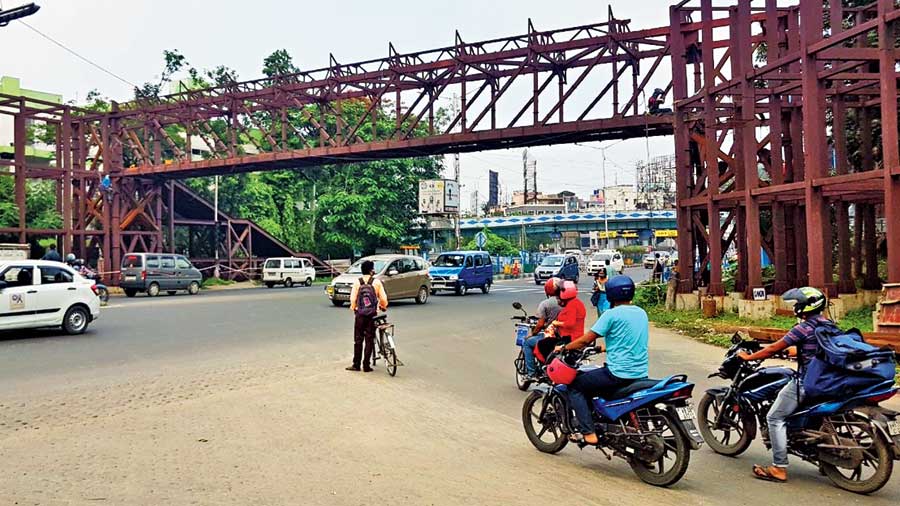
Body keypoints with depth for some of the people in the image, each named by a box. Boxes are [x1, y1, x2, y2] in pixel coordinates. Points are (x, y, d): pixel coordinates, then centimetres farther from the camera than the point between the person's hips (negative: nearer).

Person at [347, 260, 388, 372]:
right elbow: (383, 298, -4)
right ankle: (366, 365, 6)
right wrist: (383, 307, 16)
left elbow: (353, 299, -5)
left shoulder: (357, 282, -2)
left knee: (358, 340, 8)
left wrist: (353, 308, 14)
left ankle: (356, 364, 10)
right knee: (369, 340, 5)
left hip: (360, 314, 1)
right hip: (372, 315, -1)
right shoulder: (377, 282, -4)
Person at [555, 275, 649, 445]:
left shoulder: (612, 314, -12)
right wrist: (605, 347, 34)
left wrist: (564, 348, 3)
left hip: (619, 373, -8)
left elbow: (586, 339, -11)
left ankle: (588, 432, -4)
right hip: (641, 373, 8)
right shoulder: (641, 313, 11)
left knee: (575, 386, 5)